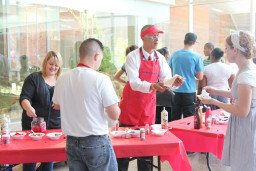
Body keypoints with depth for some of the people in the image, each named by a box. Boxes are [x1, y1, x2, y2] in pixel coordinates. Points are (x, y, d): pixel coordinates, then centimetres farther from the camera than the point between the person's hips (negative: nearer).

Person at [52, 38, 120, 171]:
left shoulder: (62, 79, 0)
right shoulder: (101, 79, -15)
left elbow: (57, 105, 17)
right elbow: (115, 115, -13)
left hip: (71, 144, 5)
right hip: (96, 143, -5)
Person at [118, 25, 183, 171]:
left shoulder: (160, 58, 4)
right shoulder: (133, 57, -12)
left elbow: (166, 79, -2)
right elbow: (134, 83, -23)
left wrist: (174, 83, -25)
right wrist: (152, 86, -38)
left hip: (149, 104, 4)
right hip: (131, 103, -4)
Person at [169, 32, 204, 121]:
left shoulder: (174, 54, 3)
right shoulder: (196, 56, -7)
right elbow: (200, 77, -7)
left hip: (176, 91, 3)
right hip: (189, 91, -3)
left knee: (175, 119, 12)